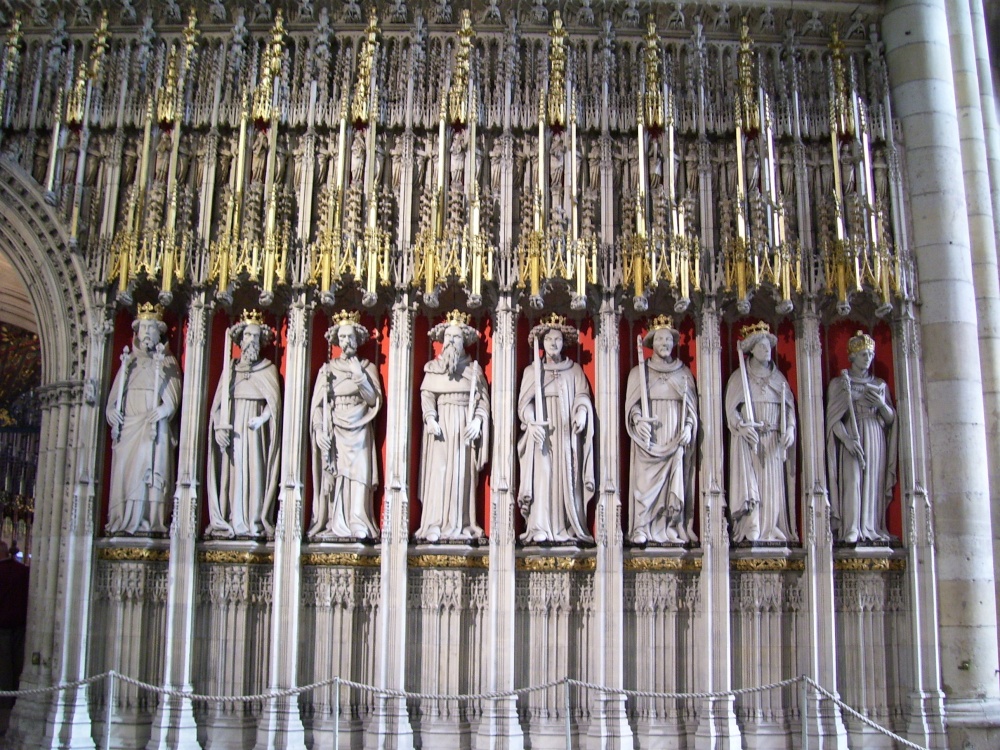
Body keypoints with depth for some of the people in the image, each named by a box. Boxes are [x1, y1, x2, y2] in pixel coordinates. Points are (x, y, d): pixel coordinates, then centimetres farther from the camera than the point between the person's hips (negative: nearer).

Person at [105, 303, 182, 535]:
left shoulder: (166, 362, 11)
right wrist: (113, 412, -8)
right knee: (124, 470, -5)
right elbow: (114, 396, 12)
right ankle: (123, 521, -5)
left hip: (154, 428, -3)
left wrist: (162, 411, -21)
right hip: (127, 426, 3)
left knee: (151, 471, -11)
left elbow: (173, 398, -1)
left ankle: (149, 521, -14)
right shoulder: (128, 361, 19)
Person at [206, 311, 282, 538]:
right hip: (231, 428, 2)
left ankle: (254, 523, -7)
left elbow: (274, 402, -1)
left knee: (254, 471, -7)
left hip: (254, 428, -2)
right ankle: (229, 521, -3)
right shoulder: (231, 367, 13)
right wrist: (220, 426, -8)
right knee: (231, 471, -3)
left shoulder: (268, 369, 8)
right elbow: (219, 400, 7)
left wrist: (262, 419, -19)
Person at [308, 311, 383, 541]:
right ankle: (334, 526, -8)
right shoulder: (327, 369, 10)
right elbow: (317, 404, 3)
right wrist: (320, 431, -10)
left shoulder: (367, 367, 10)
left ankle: (357, 526, -12)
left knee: (357, 475, -9)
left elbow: (374, 400, -1)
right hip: (334, 432, 0)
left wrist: (359, 376, -11)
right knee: (333, 477, -7)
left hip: (358, 432, 0)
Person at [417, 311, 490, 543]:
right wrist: (430, 418, -15)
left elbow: (483, 398, 3)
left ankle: (460, 526, 0)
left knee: (462, 475, -2)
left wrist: (477, 420, -12)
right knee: (438, 473, -6)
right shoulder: (433, 367, 10)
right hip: (441, 425, 0)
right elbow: (426, 395, 1)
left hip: (465, 427, 0)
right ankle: (435, 526, -6)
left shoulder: (473, 368, 8)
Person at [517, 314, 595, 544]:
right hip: (541, 432, -1)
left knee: (567, 477, -4)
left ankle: (569, 528, -4)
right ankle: (540, 529, -11)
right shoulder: (531, 371, 11)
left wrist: (582, 412, -20)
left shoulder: (575, 370, 13)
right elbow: (524, 403, 3)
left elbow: (583, 396, 3)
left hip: (566, 433, 1)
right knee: (542, 476, -9)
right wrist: (532, 423, -16)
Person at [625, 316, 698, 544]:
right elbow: (631, 404, 3)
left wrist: (688, 427, -6)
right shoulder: (639, 371, 8)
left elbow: (692, 406, 11)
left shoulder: (684, 373, 13)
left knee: (677, 479, -4)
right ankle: (641, 529, -8)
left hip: (677, 437, 2)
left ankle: (676, 527, -2)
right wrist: (638, 420, -17)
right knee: (646, 479, -8)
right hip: (649, 436, -2)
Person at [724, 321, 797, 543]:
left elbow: (789, 406, 10)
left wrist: (790, 428, -7)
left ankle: (771, 529, 3)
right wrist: (743, 427, -20)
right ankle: (750, 531, -11)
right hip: (747, 439, -4)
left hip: (773, 440, 4)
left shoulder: (778, 377, 14)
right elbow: (731, 408, -4)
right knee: (748, 483, -10)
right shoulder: (740, 377, 3)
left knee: (772, 486, 0)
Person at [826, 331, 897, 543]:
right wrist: (847, 439, -20)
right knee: (852, 482, -14)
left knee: (874, 484, -1)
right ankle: (851, 531, -14)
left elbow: (891, 418, 14)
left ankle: (873, 529, 3)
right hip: (852, 438, -4)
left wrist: (881, 404, -6)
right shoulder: (839, 382, 5)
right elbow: (833, 417, -5)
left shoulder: (880, 384, 16)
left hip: (876, 439, 4)